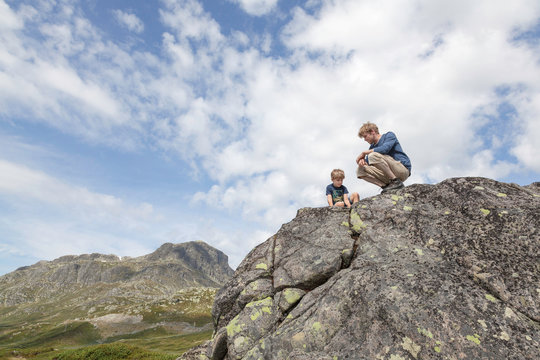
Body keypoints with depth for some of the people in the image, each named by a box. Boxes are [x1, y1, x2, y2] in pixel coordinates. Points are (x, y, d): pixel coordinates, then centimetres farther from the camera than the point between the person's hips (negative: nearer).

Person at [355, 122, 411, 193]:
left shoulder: (389, 135, -1)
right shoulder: (372, 147, 17)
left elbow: (384, 149, -22)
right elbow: (367, 162, 10)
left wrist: (364, 153, -14)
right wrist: (362, 161, -15)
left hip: (403, 169, -7)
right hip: (388, 175, 7)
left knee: (373, 155, -27)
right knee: (360, 171, -4)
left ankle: (396, 181, -19)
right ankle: (386, 185, -11)